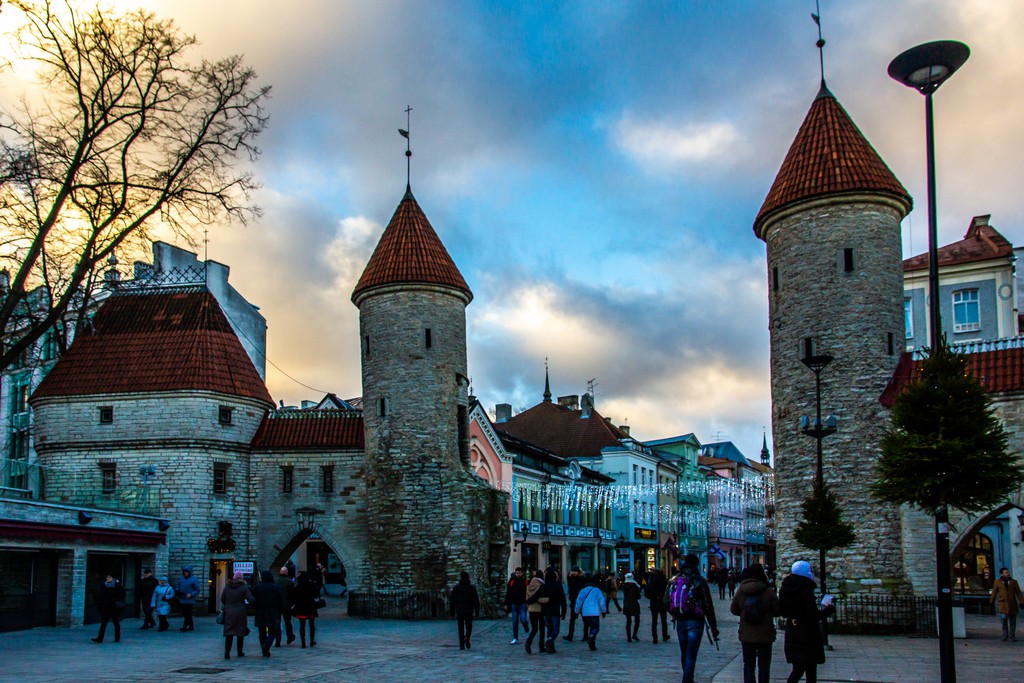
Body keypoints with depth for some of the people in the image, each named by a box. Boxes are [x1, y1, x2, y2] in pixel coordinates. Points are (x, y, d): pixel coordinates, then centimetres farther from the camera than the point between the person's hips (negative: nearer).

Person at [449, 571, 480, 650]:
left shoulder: (456, 588, 3)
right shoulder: (472, 588, 2)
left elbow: (451, 601, 3)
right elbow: (476, 601, -2)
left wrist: (452, 612, 8)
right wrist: (477, 612, 1)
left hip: (459, 611, 0)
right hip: (469, 611, 0)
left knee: (461, 628, 8)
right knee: (469, 626, 12)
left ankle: (461, 645, 2)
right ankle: (467, 638, -17)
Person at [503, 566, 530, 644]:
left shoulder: (525, 581, -1)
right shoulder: (511, 581, 5)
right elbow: (508, 593, 9)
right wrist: (506, 604, 6)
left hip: (523, 604, -3)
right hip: (514, 604, 3)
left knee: (523, 620, -13)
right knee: (514, 622, 5)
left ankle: (527, 631, 18)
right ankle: (515, 639, 13)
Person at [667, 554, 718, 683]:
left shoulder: (674, 580, 4)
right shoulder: (699, 581, -9)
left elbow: (666, 602, 4)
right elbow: (708, 606, -10)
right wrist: (713, 626, -5)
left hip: (680, 622, 4)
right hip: (695, 622, -4)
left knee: (684, 653, 19)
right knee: (691, 655, -3)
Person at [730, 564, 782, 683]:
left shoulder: (740, 591, -5)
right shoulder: (769, 592, -12)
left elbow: (733, 609, 3)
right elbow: (778, 611, -7)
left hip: (746, 635, 2)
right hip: (765, 636, -2)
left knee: (748, 665, 11)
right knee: (764, 666, 10)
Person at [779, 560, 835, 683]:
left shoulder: (785, 589, 6)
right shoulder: (806, 590, -17)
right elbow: (814, 616, -19)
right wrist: (829, 609, -3)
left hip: (792, 635, 7)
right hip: (807, 635, -7)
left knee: (797, 669, 14)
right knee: (810, 671, 4)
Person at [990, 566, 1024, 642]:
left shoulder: (1014, 582, 8)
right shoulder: (997, 582, 6)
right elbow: (994, 592, 9)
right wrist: (991, 601, 9)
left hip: (1012, 604, 2)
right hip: (1002, 604, -2)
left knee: (1012, 621, 4)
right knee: (1004, 618, -13)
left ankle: (1012, 636, 15)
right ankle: (1005, 635, 1)